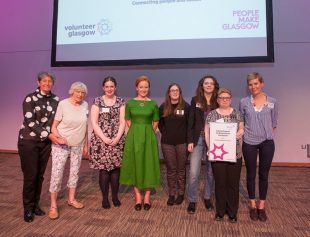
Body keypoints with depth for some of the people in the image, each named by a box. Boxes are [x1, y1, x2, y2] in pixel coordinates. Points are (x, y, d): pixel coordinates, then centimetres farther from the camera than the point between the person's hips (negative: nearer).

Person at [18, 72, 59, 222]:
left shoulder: (56, 100, 3)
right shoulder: (30, 98, -9)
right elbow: (29, 122, -15)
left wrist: (56, 134, -1)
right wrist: (48, 134, -18)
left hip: (46, 142, 4)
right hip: (29, 141, -3)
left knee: (40, 175, 9)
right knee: (30, 175, 0)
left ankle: (36, 205, 25)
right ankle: (28, 208, 16)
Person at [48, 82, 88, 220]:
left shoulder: (85, 105, -2)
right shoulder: (63, 104, -13)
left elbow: (84, 127, 6)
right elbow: (54, 126, -9)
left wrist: (85, 145, 9)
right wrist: (58, 137, -28)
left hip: (78, 145, 4)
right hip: (61, 144, -4)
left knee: (75, 172, 13)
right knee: (56, 173, -4)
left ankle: (71, 199, 30)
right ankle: (53, 206, 10)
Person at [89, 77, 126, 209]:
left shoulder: (121, 102, 7)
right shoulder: (97, 101, 3)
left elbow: (122, 122, 2)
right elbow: (94, 122, -3)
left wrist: (117, 138, -10)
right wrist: (104, 138, -12)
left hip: (117, 140, 2)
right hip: (100, 140, -1)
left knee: (115, 168, 5)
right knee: (103, 169, 1)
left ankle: (115, 196, 19)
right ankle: (105, 197, 14)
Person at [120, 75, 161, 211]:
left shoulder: (153, 104, 1)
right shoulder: (130, 103, 2)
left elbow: (156, 123, 8)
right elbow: (128, 121, 9)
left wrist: (147, 133, 7)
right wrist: (137, 132, 7)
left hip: (149, 137, 0)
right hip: (134, 137, 1)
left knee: (148, 165, 4)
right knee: (135, 165, 5)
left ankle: (147, 197, 18)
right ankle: (138, 197, 18)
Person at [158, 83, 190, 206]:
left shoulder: (186, 106, -2)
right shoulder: (163, 107, 4)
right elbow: (160, 123, 16)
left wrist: (187, 137, -3)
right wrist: (165, 133, 7)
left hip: (182, 142, -1)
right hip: (167, 143, 2)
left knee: (181, 169, 8)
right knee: (171, 169, 9)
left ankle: (181, 193, 22)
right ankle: (171, 194, 20)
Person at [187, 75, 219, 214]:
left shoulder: (218, 102, 3)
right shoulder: (195, 100, 2)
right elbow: (190, 122, 1)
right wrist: (190, 141, -5)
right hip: (198, 139, -1)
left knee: (211, 171, 11)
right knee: (193, 172, -3)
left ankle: (207, 198, 29)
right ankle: (192, 200, 13)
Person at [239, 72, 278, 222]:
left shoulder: (272, 102, 0)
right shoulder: (244, 102, 0)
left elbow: (274, 123, 8)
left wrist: (268, 135, 5)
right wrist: (244, 134, -1)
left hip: (267, 143, 0)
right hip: (249, 143, 0)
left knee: (264, 174, 9)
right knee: (251, 174, 8)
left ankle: (261, 206, 23)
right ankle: (253, 206, 24)